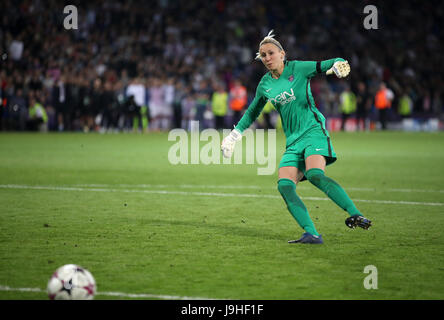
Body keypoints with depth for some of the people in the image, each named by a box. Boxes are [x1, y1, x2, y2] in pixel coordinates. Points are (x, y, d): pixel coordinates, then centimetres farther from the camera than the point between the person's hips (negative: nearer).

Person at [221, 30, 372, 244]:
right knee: (284, 185, -17)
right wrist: (234, 135, 26)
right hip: (293, 141, 5)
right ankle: (312, 234, -23)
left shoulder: (298, 68, -1)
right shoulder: (265, 85, 13)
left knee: (315, 174, -30)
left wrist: (337, 66, -24)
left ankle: (356, 215, -31)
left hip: (313, 130, -5)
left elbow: (325, 65, -1)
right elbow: (252, 112, 29)